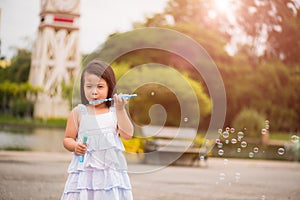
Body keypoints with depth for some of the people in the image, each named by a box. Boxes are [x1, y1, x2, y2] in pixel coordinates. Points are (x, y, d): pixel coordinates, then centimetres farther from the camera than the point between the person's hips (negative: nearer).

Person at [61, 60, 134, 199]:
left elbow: (128, 135, -7)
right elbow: (67, 139, 7)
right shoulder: (78, 112, 2)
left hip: (112, 170, 1)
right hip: (85, 170, 0)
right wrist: (75, 146, -15)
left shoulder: (115, 111, 3)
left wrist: (120, 110, -13)